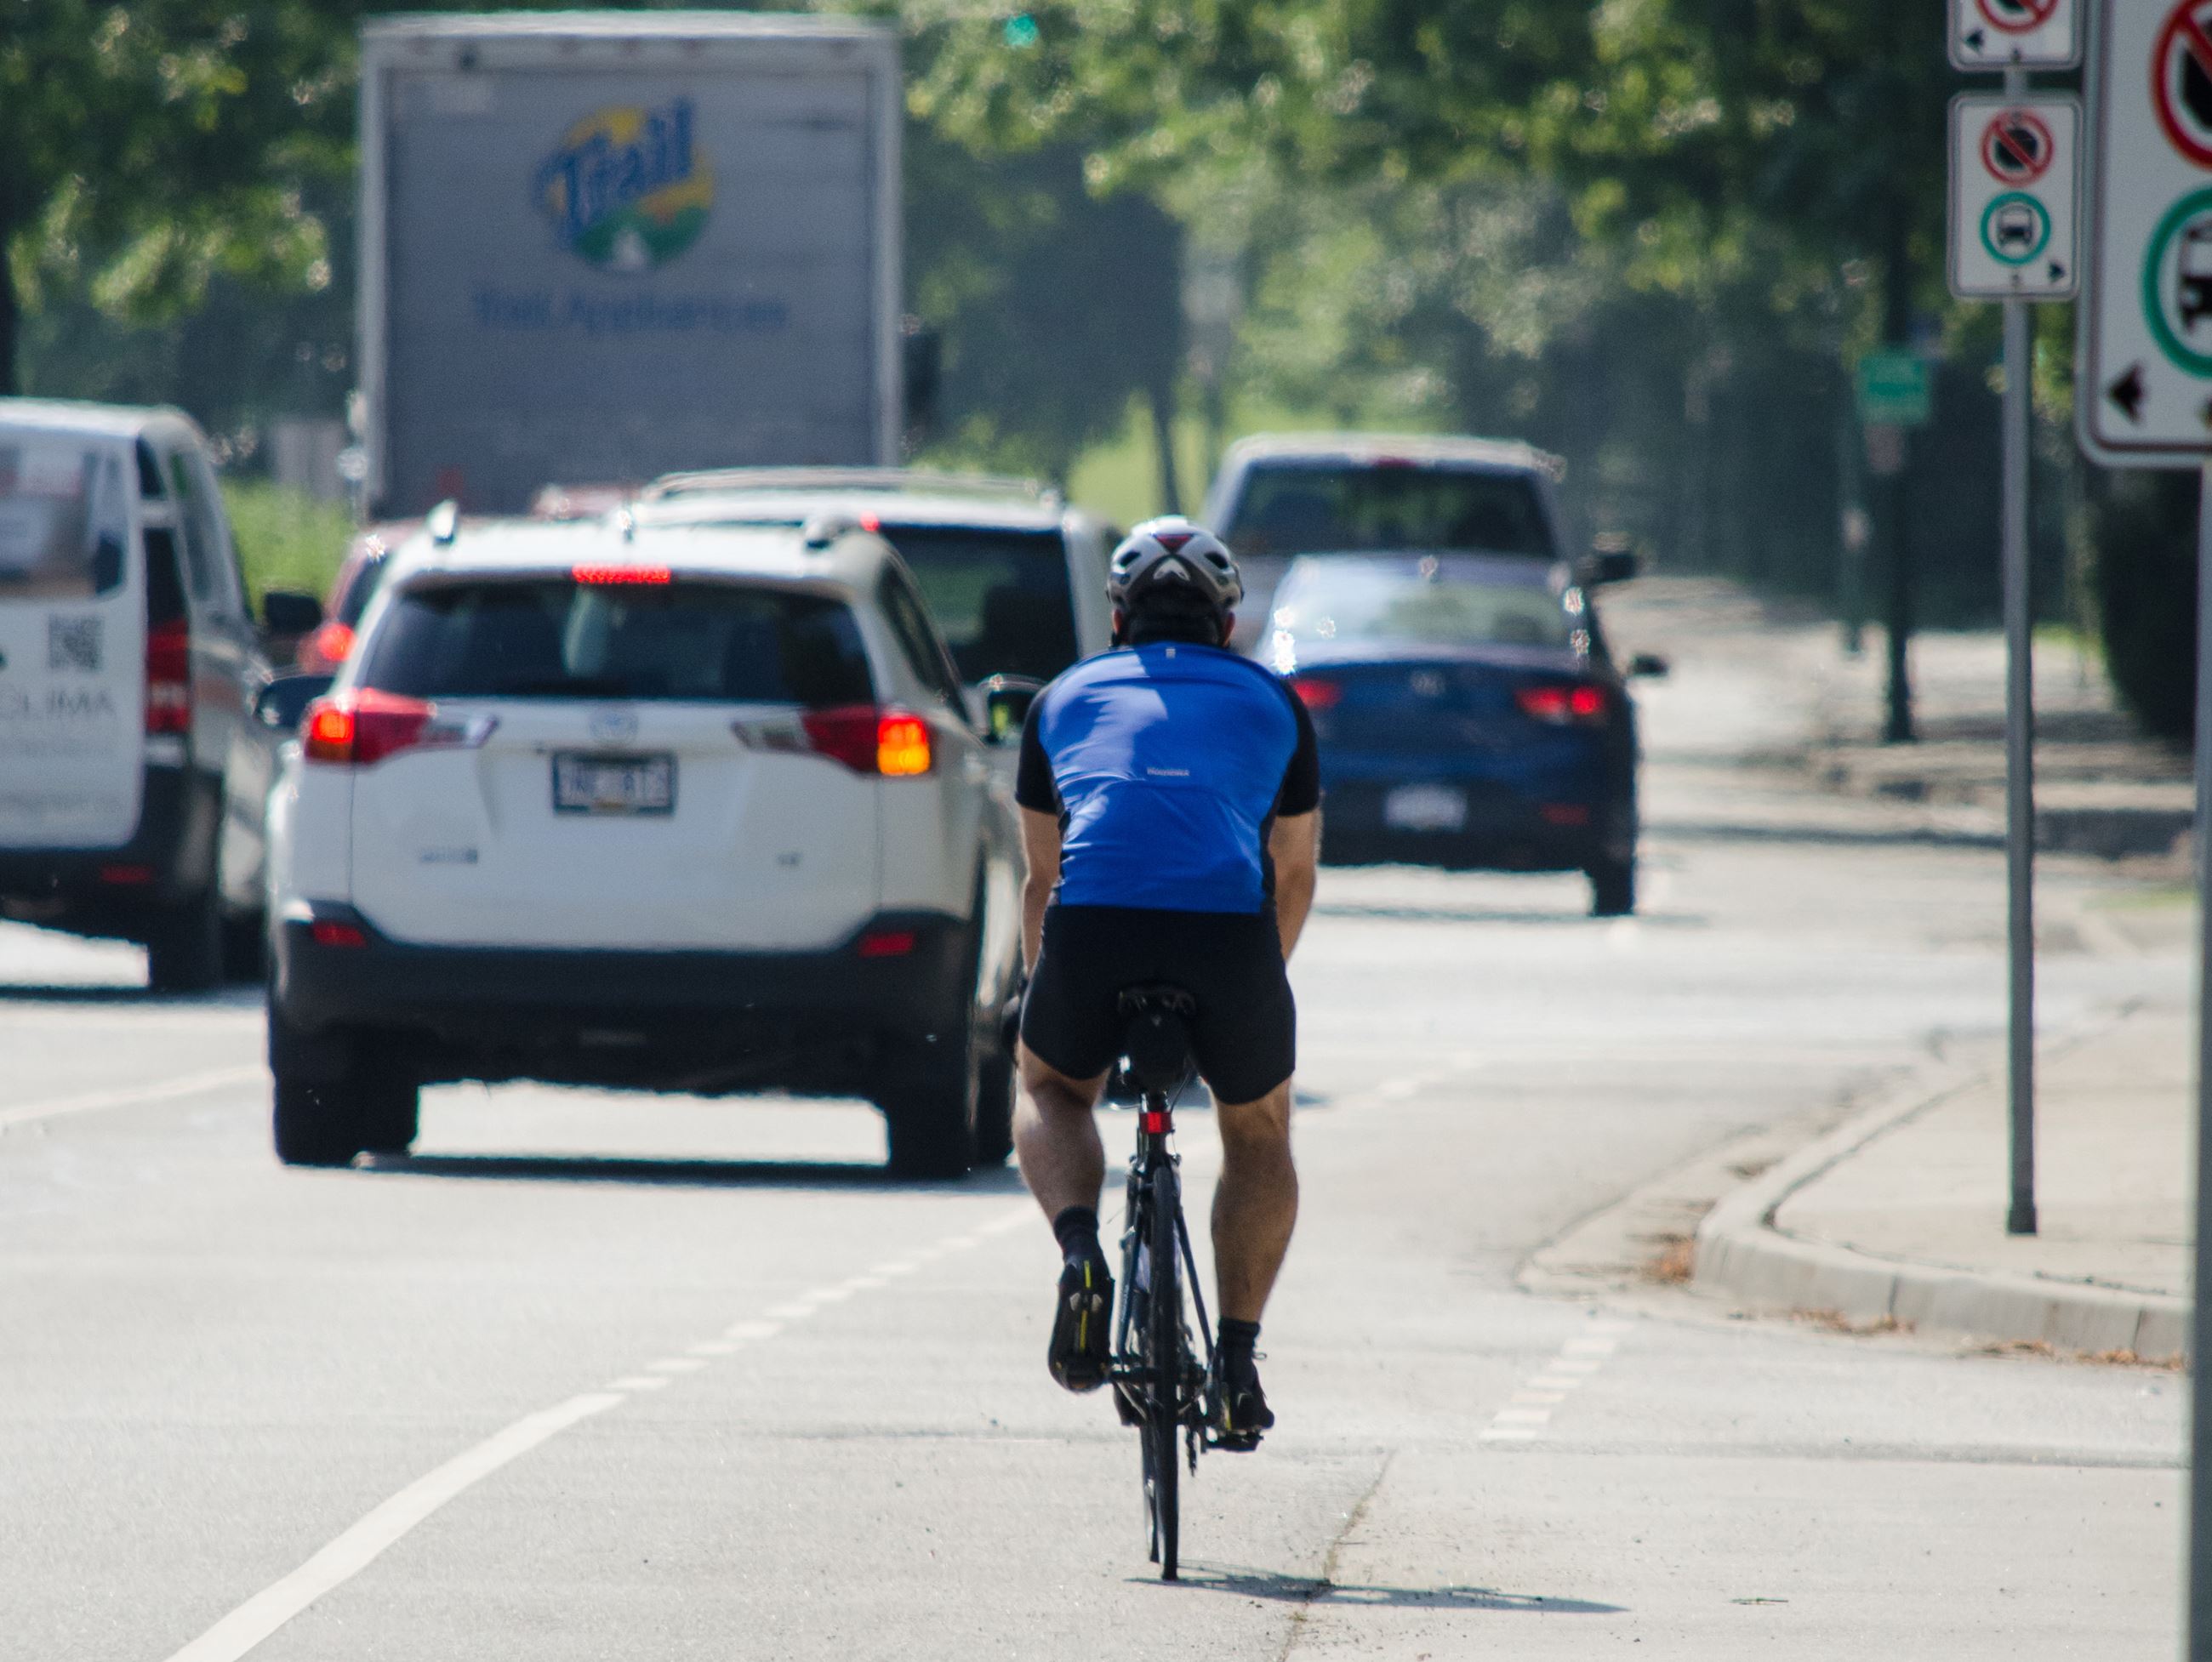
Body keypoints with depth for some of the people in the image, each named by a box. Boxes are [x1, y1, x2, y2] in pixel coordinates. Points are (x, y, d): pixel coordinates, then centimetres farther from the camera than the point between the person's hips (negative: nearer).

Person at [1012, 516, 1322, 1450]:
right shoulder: (1272, 703, 27)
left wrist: (1043, 993, 52)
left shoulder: (1066, 698, 27)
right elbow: (1295, 876, 38)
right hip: (1229, 929, 0)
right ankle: (1237, 1361, 14)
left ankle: (1081, 1248, 0)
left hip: (1093, 926, 0)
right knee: (1258, 1132, 27)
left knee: (1050, 1090, 30)